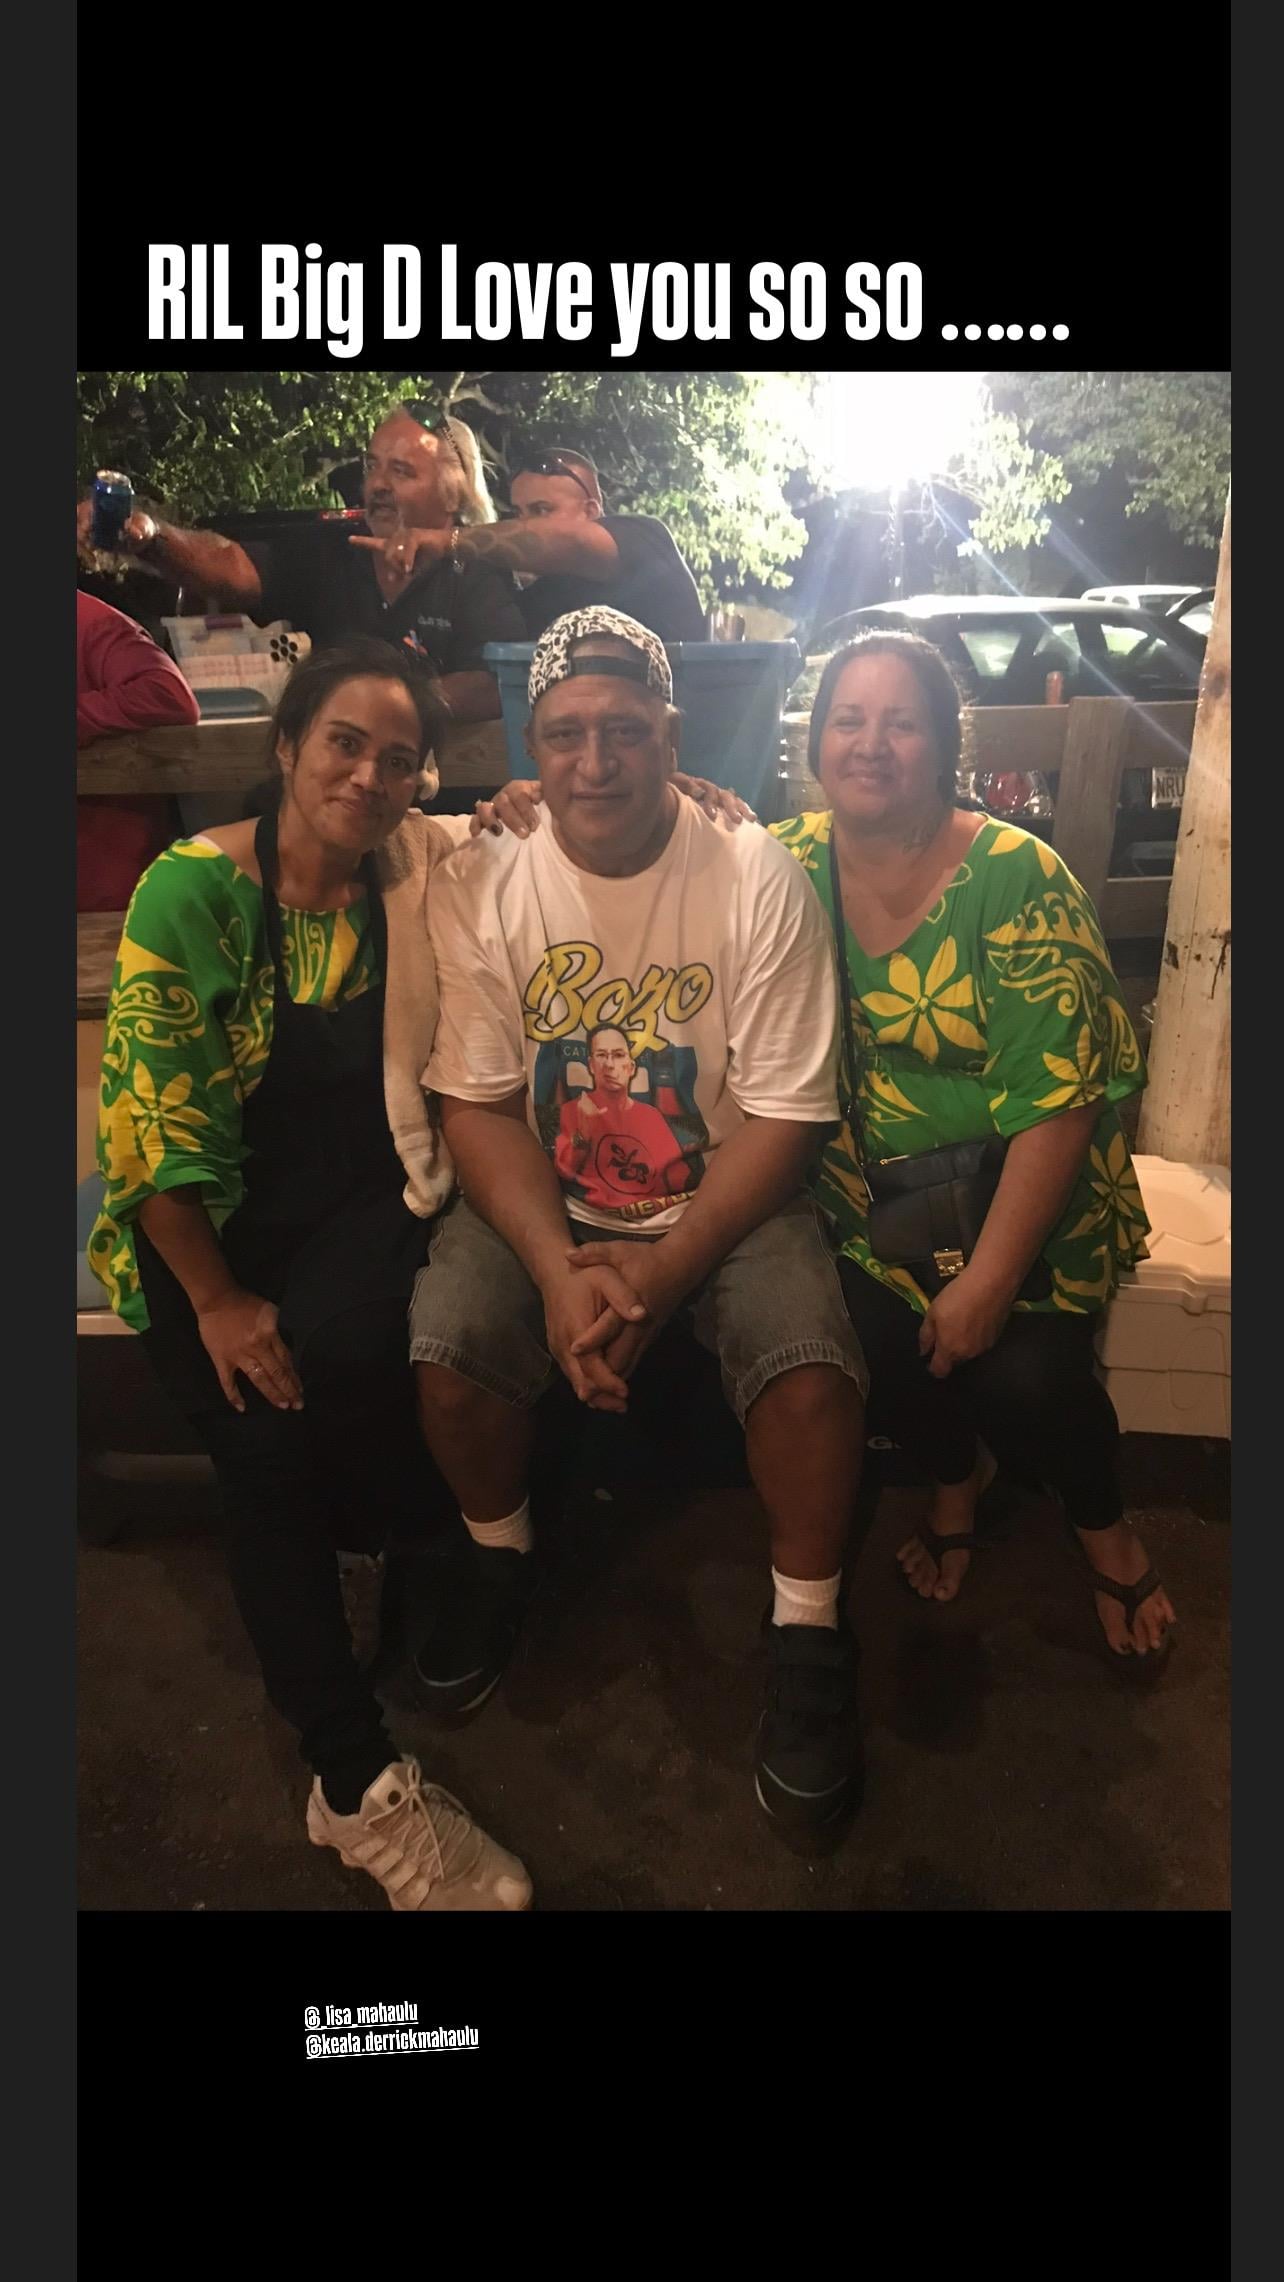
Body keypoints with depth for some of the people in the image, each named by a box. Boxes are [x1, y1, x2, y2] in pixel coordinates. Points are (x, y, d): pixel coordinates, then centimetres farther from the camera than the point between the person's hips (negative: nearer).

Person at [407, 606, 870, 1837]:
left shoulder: (758, 879, -12)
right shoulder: (478, 887, -7)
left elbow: (782, 1113, -12)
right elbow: (477, 1104, -7)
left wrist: (663, 1270, -21)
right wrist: (558, 1269, -21)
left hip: (724, 1199, -1)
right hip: (539, 1200, 2)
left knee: (812, 1363, -26)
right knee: (447, 1344, -22)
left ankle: (807, 1630, 3)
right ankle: (499, 1553, 12)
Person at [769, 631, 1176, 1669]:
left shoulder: (1018, 876, -16)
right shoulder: (786, 863, -4)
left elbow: (1058, 1096, -18)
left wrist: (990, 1277, -21)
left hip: (1022, 1189, -2)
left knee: (1023, 1374, -19)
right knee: (875, 1335, -20)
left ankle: (1106, 1527, 18)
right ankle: (955, 1482, 17)